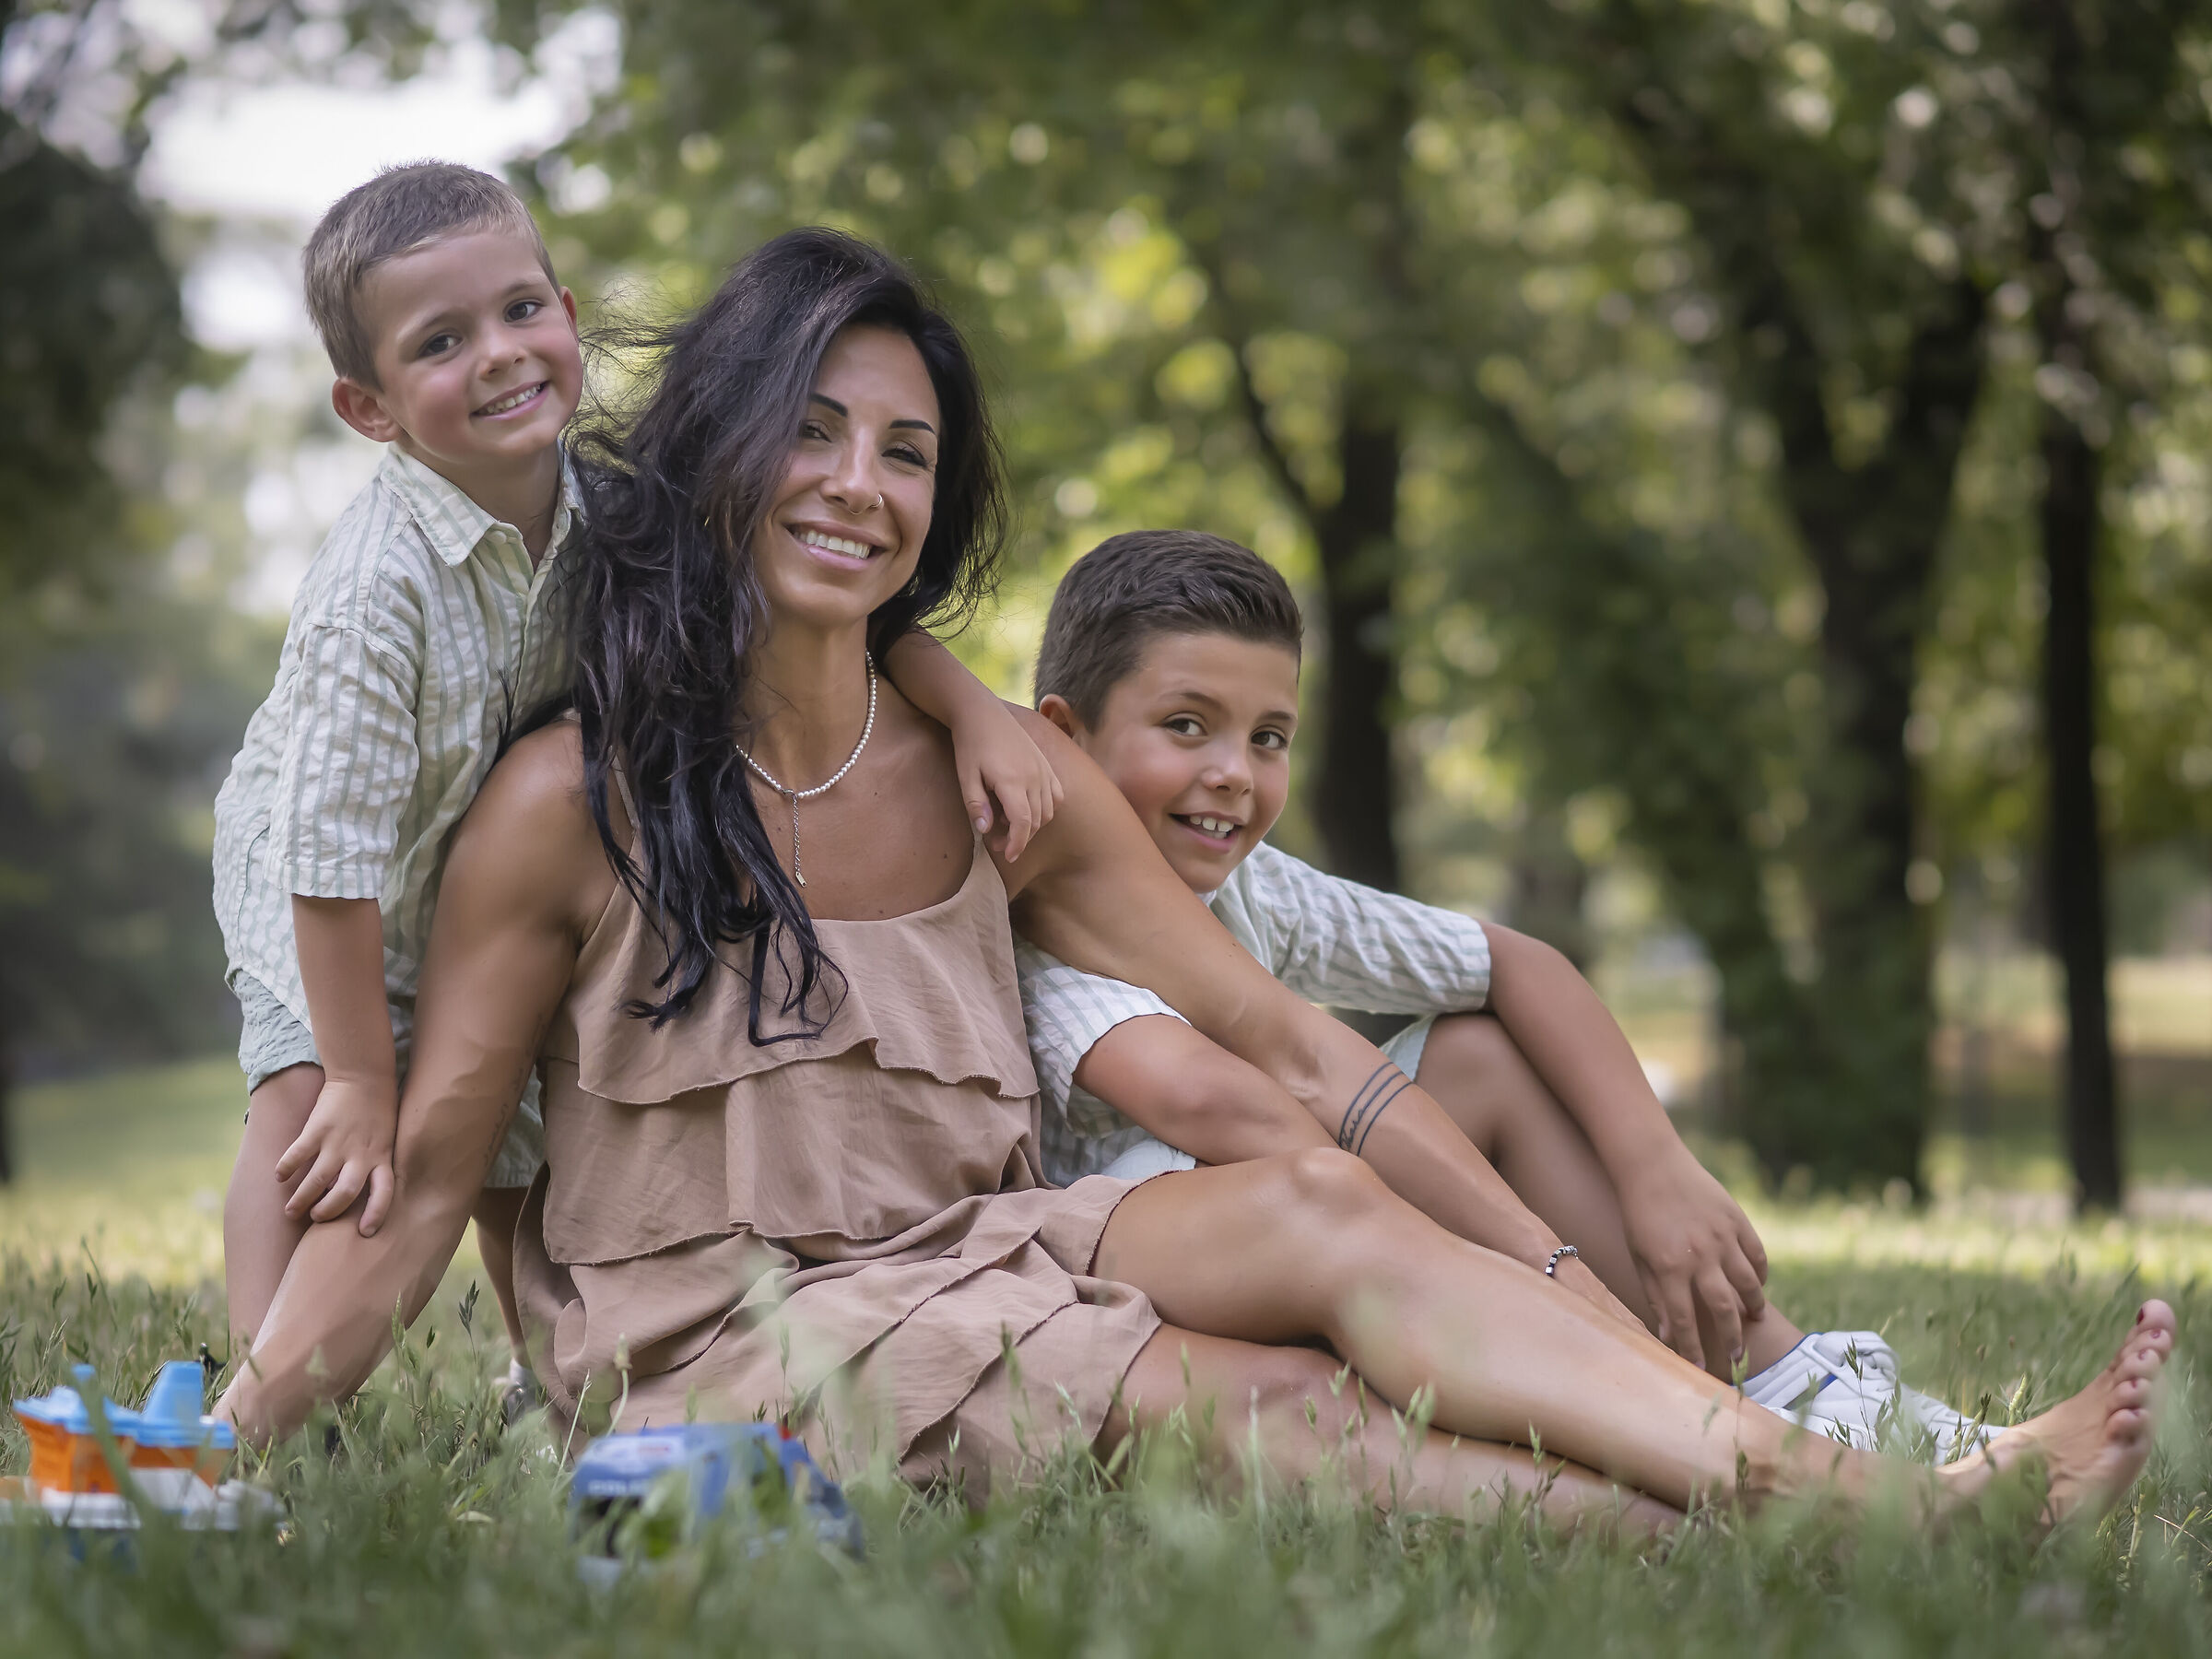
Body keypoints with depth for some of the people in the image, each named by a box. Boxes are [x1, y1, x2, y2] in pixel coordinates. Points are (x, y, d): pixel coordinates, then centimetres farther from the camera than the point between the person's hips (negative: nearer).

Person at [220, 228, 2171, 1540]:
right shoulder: (572, 802, -5)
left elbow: (1279, 1034, 5)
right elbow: (414, 1185, -4)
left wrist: (1537, 1263, -3)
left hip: (973, 1265, 4)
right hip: (711, 1342, -4)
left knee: (1321, 1204, -26)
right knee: (1237, 1404, -29)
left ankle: (1889, 1493, -39)